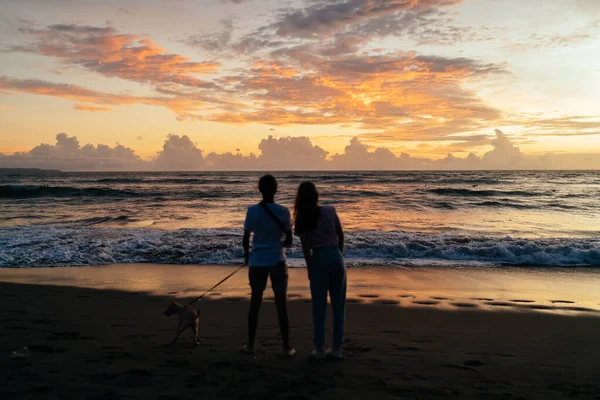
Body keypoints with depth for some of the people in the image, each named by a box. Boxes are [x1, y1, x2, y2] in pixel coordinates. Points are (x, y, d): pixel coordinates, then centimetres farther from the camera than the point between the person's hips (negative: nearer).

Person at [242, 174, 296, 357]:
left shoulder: (252, 210, -6)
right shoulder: (283, 211, -8)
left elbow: (246, 239, 0)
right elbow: (289, 241, -2)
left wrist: (247, 255, 19)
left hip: (257, 261, 1)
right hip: (277, 261, -1)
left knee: (255, 303, 13)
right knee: (281, 304, 6)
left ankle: (250, 345, 22)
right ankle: (287, 347, 12)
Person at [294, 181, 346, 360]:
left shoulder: (301, 219, -2)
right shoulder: (330, 211, -1)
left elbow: (305, 248, 0)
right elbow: (341, 235, 5)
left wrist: (309, 268, 9)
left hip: (319, 259, -1)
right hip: (336, 257, 1)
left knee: (319, 306, 9)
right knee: (338, 304, 10)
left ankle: (319, 348, 14)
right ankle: (337, 348, 16)